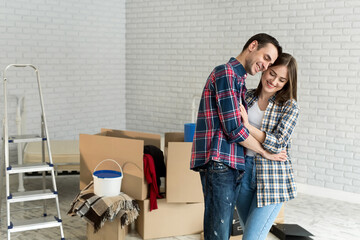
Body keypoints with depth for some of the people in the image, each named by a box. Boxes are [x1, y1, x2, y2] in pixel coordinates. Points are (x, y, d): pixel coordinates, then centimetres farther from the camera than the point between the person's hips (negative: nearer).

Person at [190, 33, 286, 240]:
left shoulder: (239, 80, 21)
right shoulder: (226, 73, -9)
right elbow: (233, 129, -14)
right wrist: (265, 152, -2)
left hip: (233, 166, 10)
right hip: (218, 163, -10)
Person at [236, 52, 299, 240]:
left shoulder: (289, 107, -5)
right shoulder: (247, 97, 6)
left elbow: (278, 144, -15)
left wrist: (248, 126, -23)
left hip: (272, 177, -4)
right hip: (243, 171, 5)